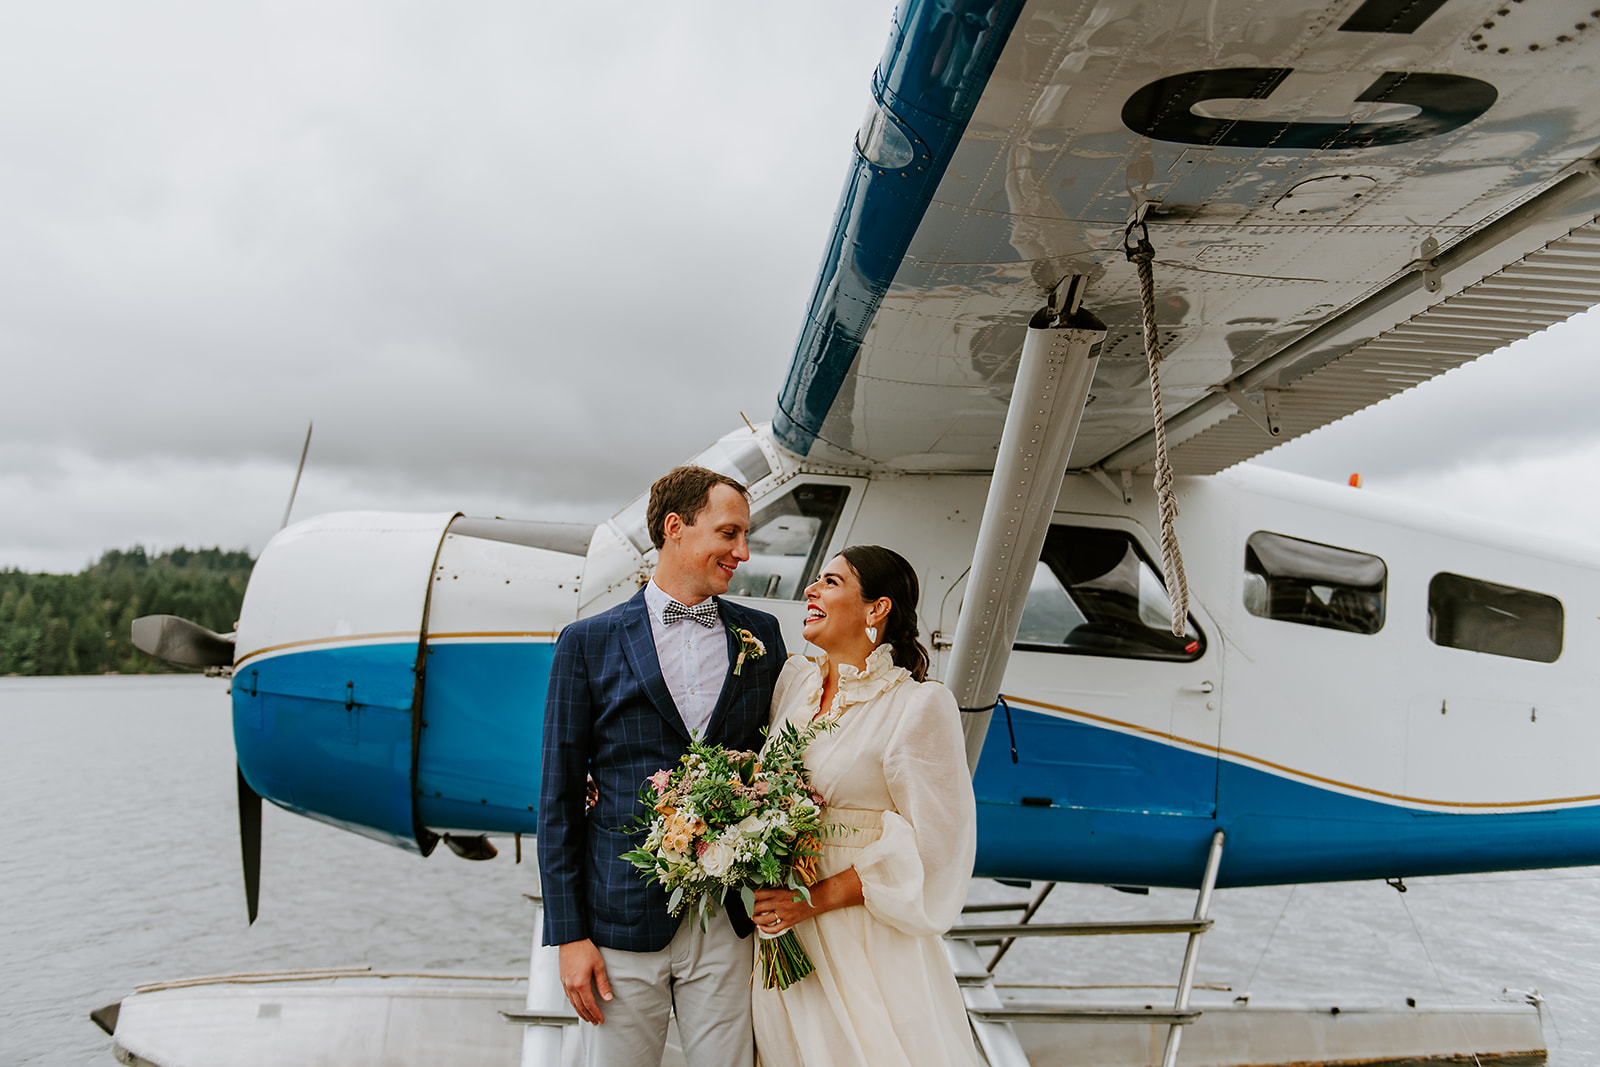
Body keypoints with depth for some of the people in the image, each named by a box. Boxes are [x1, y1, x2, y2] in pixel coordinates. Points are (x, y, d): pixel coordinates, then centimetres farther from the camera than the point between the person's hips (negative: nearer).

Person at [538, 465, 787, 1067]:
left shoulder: (761, 635, 7)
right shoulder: (588, 644, -1)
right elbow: (559, 798, 0)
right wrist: (569, 934, -4)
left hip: (731, 925, 2)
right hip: (624, 924, -2)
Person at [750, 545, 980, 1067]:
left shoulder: (920, 704, -13)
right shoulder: (794, 678, 5)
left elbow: (931, 842, -14)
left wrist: (818, 898, -17)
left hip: (865, 939, -5)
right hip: (785, 928, 6)